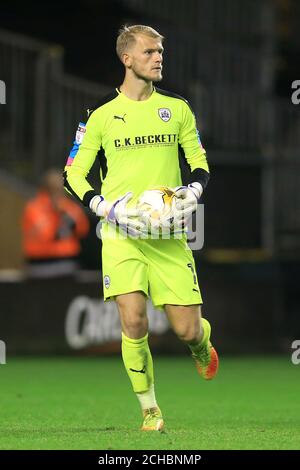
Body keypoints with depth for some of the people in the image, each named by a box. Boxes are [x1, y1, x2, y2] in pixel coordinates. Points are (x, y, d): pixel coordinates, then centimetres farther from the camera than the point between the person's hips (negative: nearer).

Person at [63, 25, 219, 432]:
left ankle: (203, 344, 36)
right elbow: (74, 174, 6)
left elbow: (200, 163, 16)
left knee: (187, 330, -3)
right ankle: (149, 408, 3)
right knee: (134, 323, -15)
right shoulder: (101, 115, 2)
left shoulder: (177, 109, 8)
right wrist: (107, 208, -9)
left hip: (169, 234, 2)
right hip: (121, 234, -2)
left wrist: (192, 192, -6)